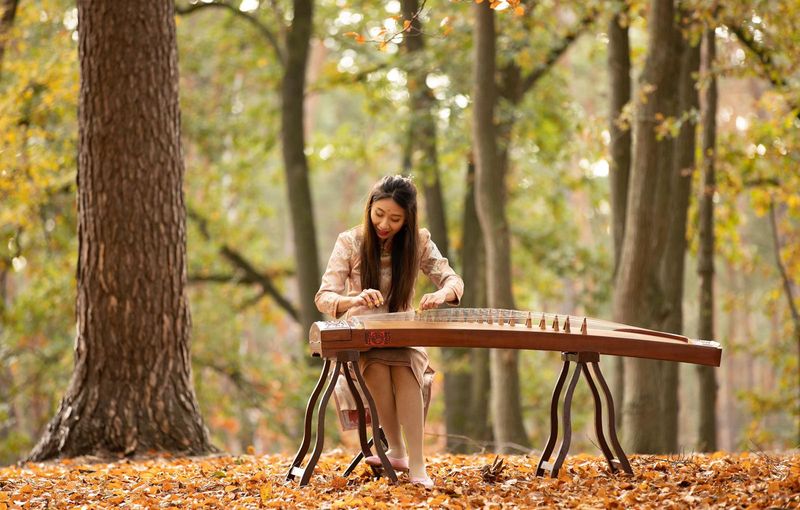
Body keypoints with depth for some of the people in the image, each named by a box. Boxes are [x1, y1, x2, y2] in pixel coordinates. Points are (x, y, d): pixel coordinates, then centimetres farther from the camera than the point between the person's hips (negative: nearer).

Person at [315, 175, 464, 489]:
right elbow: (324, 298, -17)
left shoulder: (418, 242, -3)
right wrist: (355, 301, -41)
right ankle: (397, 451, -21)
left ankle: (417, 464, -36)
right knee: (376, 365, -36)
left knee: (405, 365, -34)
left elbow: (453, 280, -6)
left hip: (402, 334, 1)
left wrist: (441, 294, -33)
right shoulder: (350, 242, -10)